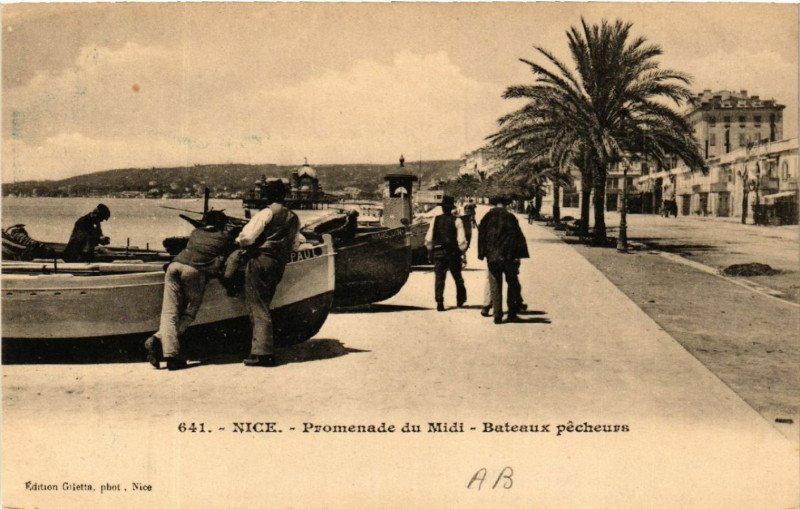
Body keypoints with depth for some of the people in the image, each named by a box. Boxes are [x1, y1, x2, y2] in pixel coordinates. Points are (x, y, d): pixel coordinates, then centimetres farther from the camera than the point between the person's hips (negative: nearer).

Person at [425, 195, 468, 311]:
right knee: (457, 278, 16)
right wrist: (462, 251, 3)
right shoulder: (456, 220, -6)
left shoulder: (435, 220, -1)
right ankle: (460, 300, 25)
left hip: (438, 252, 1)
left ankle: (439, 303, -8)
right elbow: (461, 240, -10)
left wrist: (430, 252, 10)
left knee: (439, 278, 3)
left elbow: (428, 239, 1)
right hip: (453, 253, 0)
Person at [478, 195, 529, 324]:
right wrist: (518, 256, -2)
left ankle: (497, 315, 3)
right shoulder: (510, 217, -2)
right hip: (508, 256, -1)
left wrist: (482, 254, 12)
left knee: (495, 286, 6)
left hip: (492, 257, 1)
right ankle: (512, 313, 13)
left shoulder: (487, 217, 4)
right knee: (512, 284, 12)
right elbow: (518, 237, -4)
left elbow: (481, 235, 7)